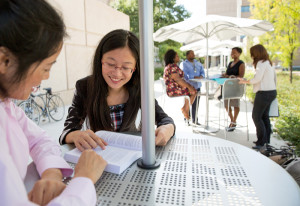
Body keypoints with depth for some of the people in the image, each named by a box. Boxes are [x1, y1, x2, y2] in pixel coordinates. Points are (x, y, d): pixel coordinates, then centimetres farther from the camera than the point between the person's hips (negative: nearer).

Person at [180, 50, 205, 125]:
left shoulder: (198, 63, 20)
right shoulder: (183, 64, 1)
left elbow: (203, 72, 11)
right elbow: (185, 75, -12)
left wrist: (201, 76, -11)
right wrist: (195, 77, -20)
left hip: (197, 86, 5)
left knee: (196, 104, 5)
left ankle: (195, 120, 13)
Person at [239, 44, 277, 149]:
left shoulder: (261, 63, -13)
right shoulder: (268, 63, 16)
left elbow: (257, 78, -20)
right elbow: (274, 78, 21)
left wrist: (245, 81, -8)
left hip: (264, 93, -10)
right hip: (272, 91, 10)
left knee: (256, 116, -5)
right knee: (264, 116, 15)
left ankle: (261, 142, -3)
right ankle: (266, 140, 22)